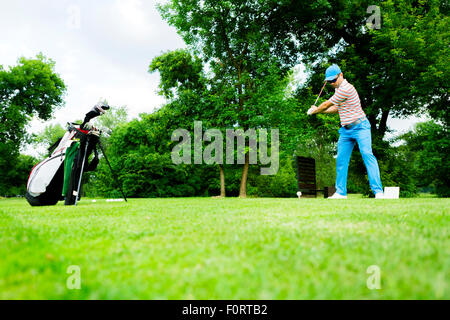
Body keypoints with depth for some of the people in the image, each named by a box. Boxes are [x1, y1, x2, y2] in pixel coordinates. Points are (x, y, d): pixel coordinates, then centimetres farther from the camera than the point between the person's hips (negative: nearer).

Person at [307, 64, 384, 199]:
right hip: (345, 130, 9)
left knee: (367, 154, -18)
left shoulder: (346, 88, -17)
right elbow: (336, 108, 24)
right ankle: (340, 193, 9)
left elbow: (327, 104, -10)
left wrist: (314, 110, 6)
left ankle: (378, 191, -19)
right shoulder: (338, 89, 15)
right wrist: (318, 110, 17)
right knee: (341, 159, 4)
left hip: (360, 127, -9)